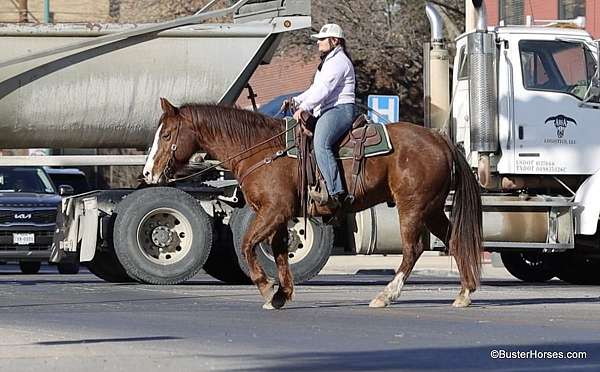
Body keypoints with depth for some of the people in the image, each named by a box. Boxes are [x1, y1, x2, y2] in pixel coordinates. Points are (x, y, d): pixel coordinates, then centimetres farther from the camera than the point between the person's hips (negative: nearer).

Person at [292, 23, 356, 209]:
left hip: (339, 110, -12)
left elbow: (324, 90, -18)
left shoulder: (338, 61, -9)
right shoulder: (329, 62, 27)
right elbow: (315, 89, 30)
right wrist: (296, 101, 18)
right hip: (327, 113, 12)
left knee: (320, 144, -32)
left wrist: (304, 107, -21)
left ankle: (335, 192, -42)